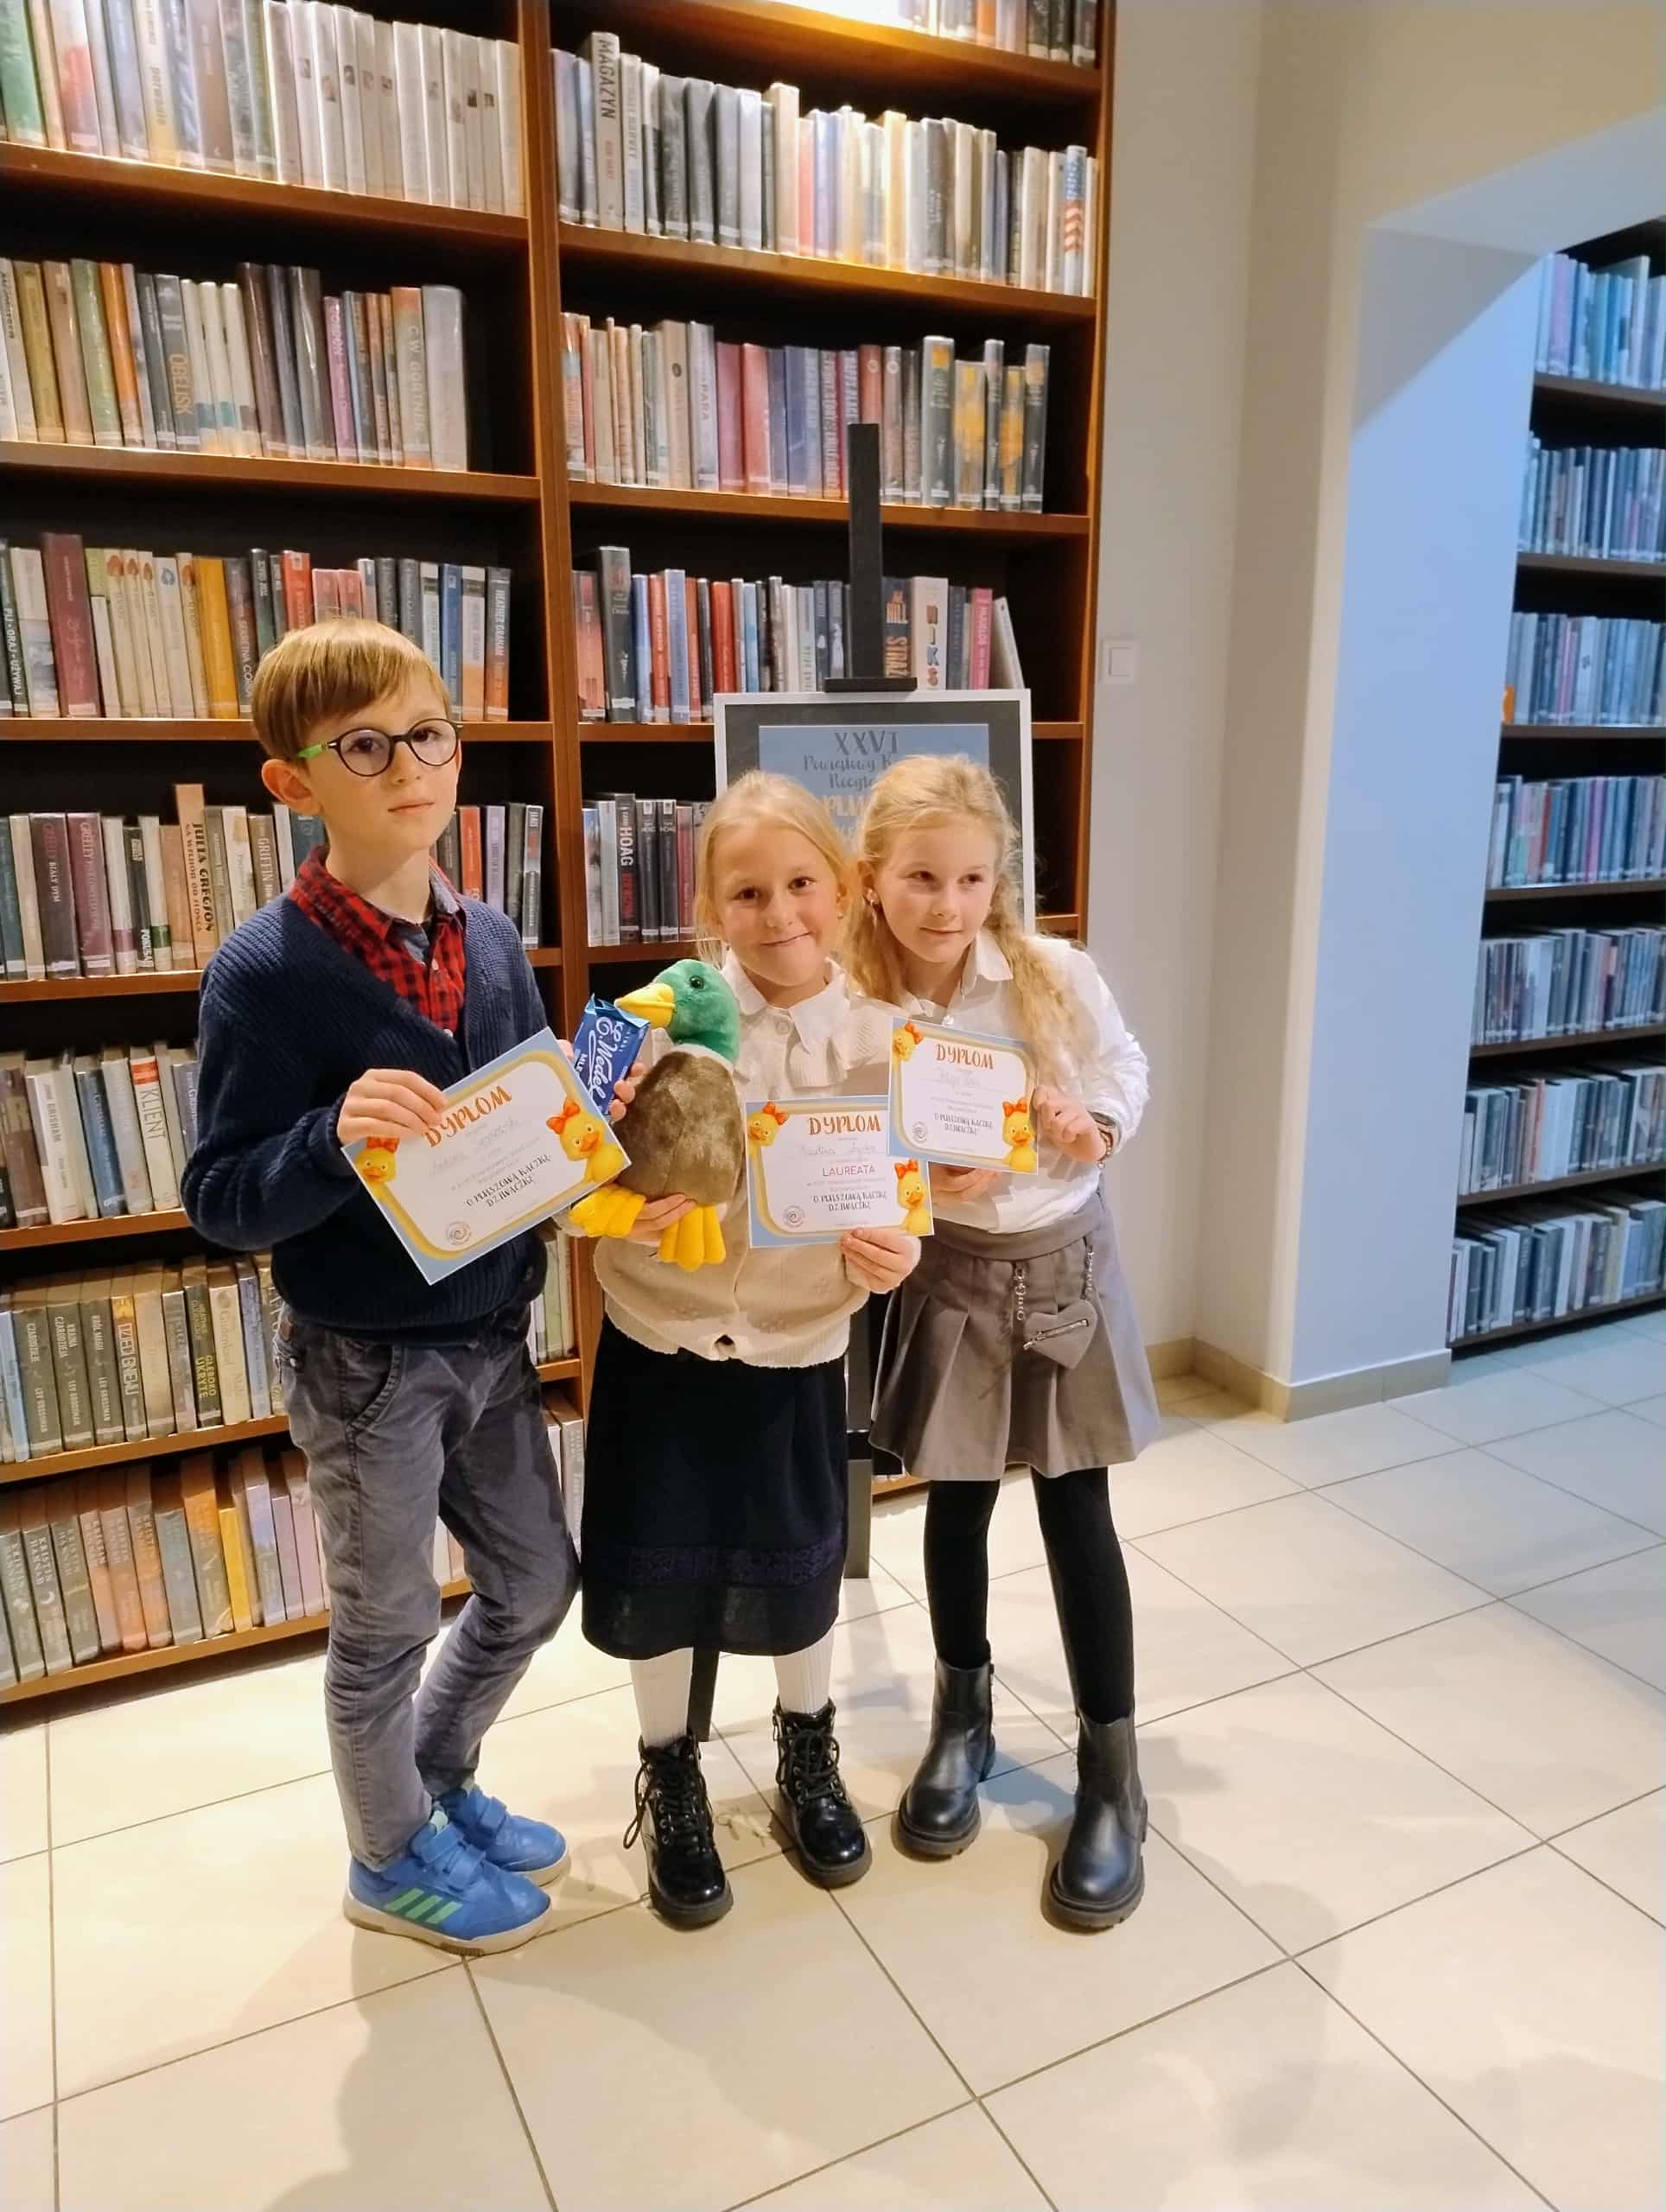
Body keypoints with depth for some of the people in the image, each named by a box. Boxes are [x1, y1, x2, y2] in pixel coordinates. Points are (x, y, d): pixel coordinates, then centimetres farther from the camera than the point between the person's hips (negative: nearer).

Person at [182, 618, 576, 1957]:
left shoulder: (492, 942, -1)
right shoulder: (265, 972, -19)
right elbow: (223, 1205, -17)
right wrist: (335, 1138, -35)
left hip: (490, 1334, 6)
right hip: (364, 1359, -6)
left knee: (537, 1584, 20)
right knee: (386, 1624, 14)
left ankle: (437, 1779, 48)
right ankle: (393, 1857, 42)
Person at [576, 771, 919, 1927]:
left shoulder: (879, 1040, -8)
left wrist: (889, 1254, -22)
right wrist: (624, 1210, -31)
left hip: (797, 1355, 1)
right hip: (658, 1345, -1)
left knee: (799, 1572, 16)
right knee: (654, 1579, 11)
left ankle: (809, 1755, 45)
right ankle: (671, 1777, 39)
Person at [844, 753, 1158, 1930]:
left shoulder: (1057, 975, -13)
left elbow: (1127, 1067, 3)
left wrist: (1097, 1127, -16)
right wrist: (922, 1182, -26)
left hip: (1067, 1260, 0)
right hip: (947, 1274, 0)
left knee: (1077, 1512, 7)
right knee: (958, 1505, 14)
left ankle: (1112, 1772, 22)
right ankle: (964, 1719, 38)